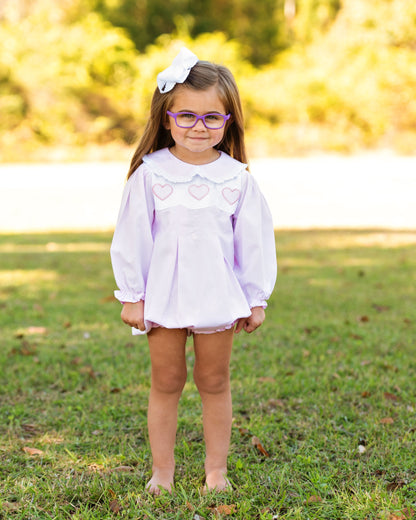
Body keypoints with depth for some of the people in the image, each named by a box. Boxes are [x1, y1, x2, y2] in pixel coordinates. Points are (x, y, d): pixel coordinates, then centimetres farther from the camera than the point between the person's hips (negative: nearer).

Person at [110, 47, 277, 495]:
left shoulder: (236, 178, -3)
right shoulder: (150, 173, -6)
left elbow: (254, 242, 3)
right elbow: (132, 238, -1)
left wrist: (256, 300, 6)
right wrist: (131, 297, 0)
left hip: (218, 298, 1)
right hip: (163, 297, 0)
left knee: (214, 382, 11)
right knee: (166, 383, 9)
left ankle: (216, 469, 24)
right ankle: (162, 471, 21)